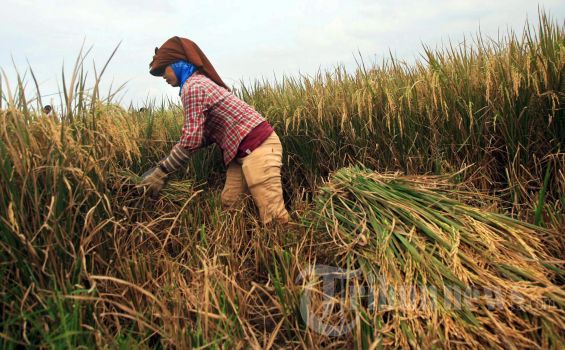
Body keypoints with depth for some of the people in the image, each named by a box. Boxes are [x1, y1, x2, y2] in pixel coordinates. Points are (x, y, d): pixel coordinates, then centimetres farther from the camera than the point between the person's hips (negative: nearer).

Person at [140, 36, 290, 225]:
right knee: (229, 206, 10)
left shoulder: (192, 87, -11)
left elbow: (191, 140, -16)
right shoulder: (200, 81, 21)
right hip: (244, 149, 10)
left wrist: (161, 171, -7)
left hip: (257, 147, -10)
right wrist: (170, 159, 14)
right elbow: (205, 135, 20)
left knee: (273, 217, -12)